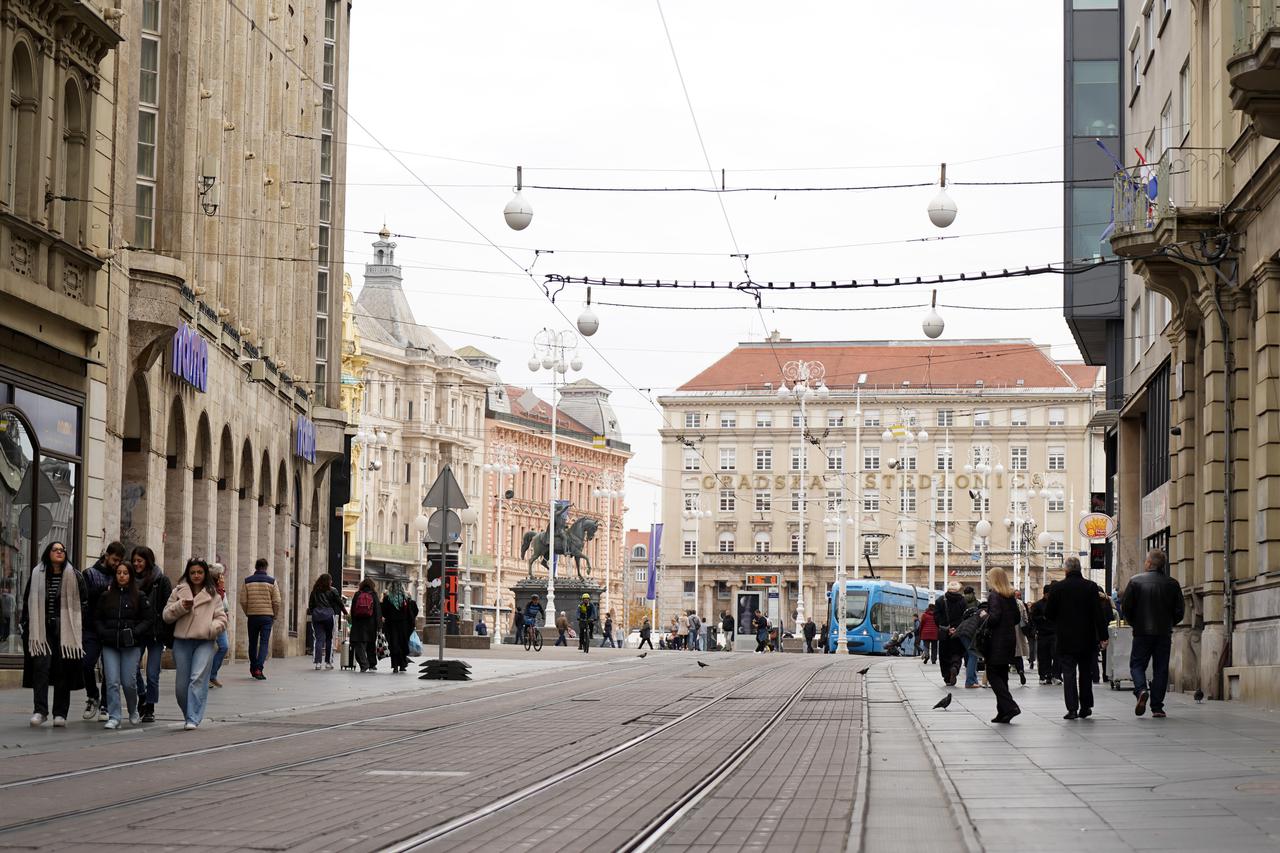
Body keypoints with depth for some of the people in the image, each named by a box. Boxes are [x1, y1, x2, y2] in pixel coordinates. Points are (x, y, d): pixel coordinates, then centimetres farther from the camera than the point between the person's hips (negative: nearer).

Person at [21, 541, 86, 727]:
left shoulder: (74, 577, 3)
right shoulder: (37, 575, 6)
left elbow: (83, 601, 3)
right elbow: (27, 601, 11)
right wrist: (24, 623, 6)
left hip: (64, 631, 0)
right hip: (42, 630, 0)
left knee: (63, 671, 2)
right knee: (41, 666, -11)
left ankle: (60, 714, 6)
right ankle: (40, 711, -11)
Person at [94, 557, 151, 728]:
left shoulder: (139, 597, 2)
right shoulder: (106, 596, 10)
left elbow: (148, 618, 1)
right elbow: (97, 618, 14)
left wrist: (135, 632, -11)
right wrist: (104, 633, -3)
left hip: (131, 645, -2)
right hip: (110, 645, 2)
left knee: (129, 682, -2)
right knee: (112, 682, -7)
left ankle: (133, 712, 24)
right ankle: (113, 717, -4)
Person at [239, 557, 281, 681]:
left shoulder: (247, 581, 1)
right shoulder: (272, 581, -3)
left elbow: (243, 601, -1)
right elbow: (276, 601, -4)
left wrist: (247, 613, 14)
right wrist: (275, 616, 9)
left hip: (252, 616, 2)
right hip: (267, 616, -2)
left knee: (253, 643, 14)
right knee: (264, 643, -2)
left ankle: (253, 668, 22)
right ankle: (259, 668, -16)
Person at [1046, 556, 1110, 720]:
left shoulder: (1058, 587, -6)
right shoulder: (1091, 587, -5)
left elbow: (1048, 614, -2)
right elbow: (1098, 613, -8)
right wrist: (1102, 636, -6)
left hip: (1065, 639, -1)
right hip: (1087, 639, 2)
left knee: (1068, 674, 1)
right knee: (1086, 673, 14)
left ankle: (1072, 708, -9)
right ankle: (1085, 707, 19)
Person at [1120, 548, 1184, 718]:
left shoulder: (1135, 581, -5)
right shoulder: (1172, 584, -1)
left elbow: (1125, 607, -4)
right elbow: (1179, 611, 1)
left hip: (1142, 632, -1)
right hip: (1164, 634, 1)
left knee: (1137, 664, 10)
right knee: (1161, 669, 6)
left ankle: (1141, 690, -18)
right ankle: (1157, 707, 3)